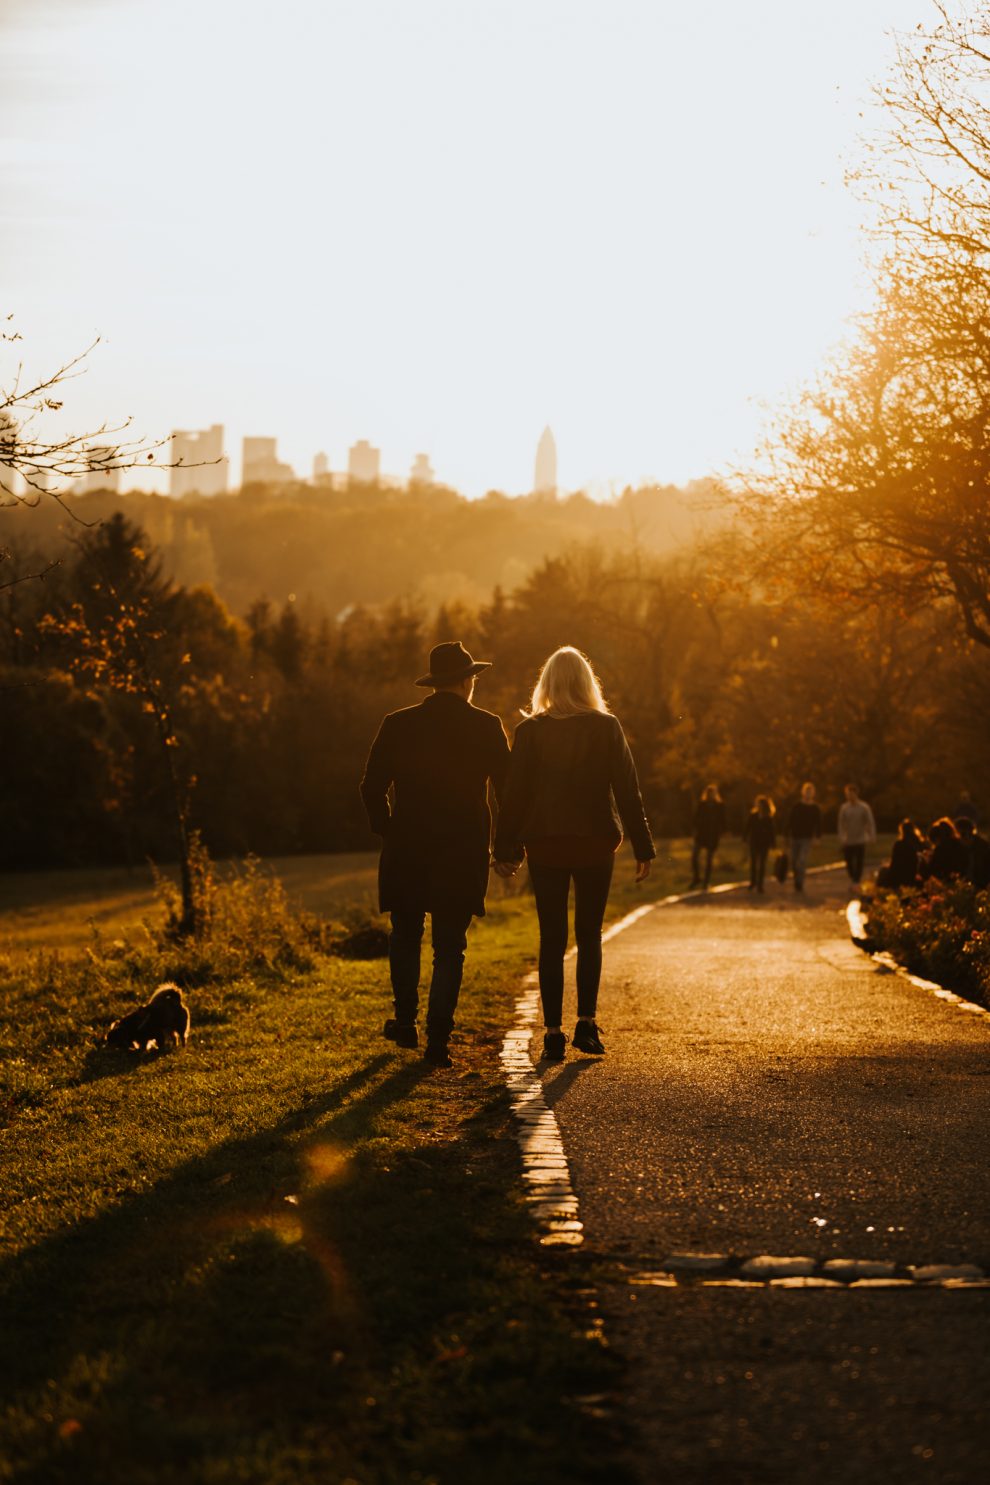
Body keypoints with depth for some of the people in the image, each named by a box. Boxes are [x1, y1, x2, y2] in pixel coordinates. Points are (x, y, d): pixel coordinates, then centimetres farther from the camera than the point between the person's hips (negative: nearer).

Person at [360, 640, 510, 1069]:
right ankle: (438, 1040, 0)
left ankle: (405, 1021, 21)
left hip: (407, 854, 1)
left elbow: (372, 787, 1)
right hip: (463, 855, -1)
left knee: (405, 937, 20)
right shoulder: (486, 727, -3)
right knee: (449, 949, 4)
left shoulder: (397, 725, 0)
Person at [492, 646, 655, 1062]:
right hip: (596, 843, 0)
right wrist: (642, 848, 1)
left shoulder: (530, 731, -3)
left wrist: (506, 849, 5)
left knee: (552, 938, 5)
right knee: (590, 934, 13)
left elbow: (514, 793, -2)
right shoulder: (607, 728, -3)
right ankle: (587, 1022, 2)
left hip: (545, 845, 0)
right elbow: (627, 791, -3)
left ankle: (553, 1032, 1)